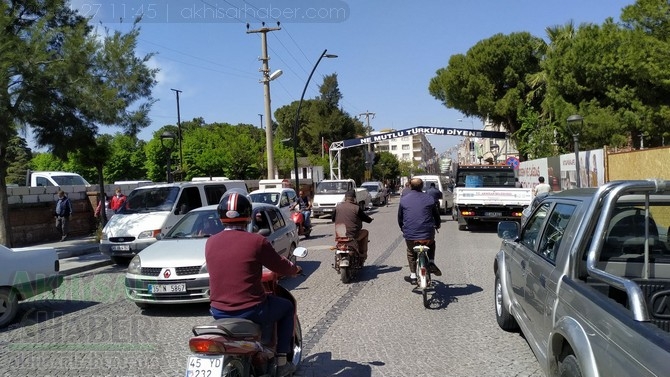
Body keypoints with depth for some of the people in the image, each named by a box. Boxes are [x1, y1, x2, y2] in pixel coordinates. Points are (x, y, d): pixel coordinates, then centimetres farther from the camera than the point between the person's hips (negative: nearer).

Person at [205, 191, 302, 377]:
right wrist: (295, 269, 21)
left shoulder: (210, 243, 0)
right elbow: (280, 266, -2)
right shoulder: (256, 241, -15)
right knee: (287, 306, 22)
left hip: (218, 312, 5)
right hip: (250, 311, -5)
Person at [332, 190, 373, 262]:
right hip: (353, 235, -4)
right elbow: (367, 219, 0)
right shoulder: (357, 208, -9)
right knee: (365, 232, 25)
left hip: (339, 235, 4)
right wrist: (370, 219, 23)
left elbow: (333, 219, 14)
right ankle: (362, 254, 24)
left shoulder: (338, 207, 1)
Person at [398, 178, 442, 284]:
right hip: (427, 234, 0)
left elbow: (400, 217, 13)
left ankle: (413, 276, 20)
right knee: (431, 244, 32)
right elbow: (436, 214, 15)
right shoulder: (429, 198, 5)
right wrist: (437, 225, 35)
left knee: (411, 254, 21)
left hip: (410, 235, 0)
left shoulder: (403, 199, 5)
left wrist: (402, 228, 30)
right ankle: (431, 262, 12)